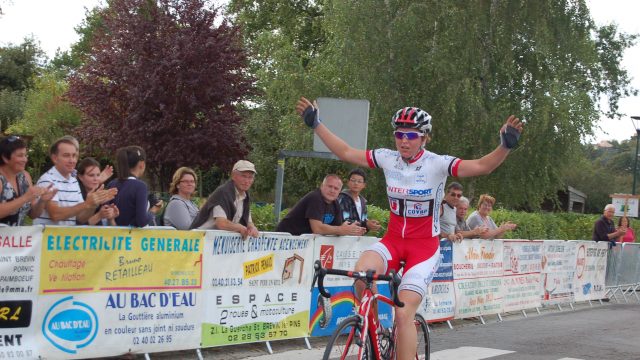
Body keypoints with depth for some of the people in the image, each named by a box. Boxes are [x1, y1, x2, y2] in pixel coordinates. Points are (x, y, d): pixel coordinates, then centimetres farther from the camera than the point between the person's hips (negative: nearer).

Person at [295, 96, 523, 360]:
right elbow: (345, 152, 4)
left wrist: (506, 145, -40)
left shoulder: (437, 164, -12)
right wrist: (315, 123, 2)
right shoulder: (388, 158, -1)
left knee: (403, 313, -16)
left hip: (425, 246, -3)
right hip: (393, 241, 3)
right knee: (361, 272, -29)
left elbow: (482, 166, -23)